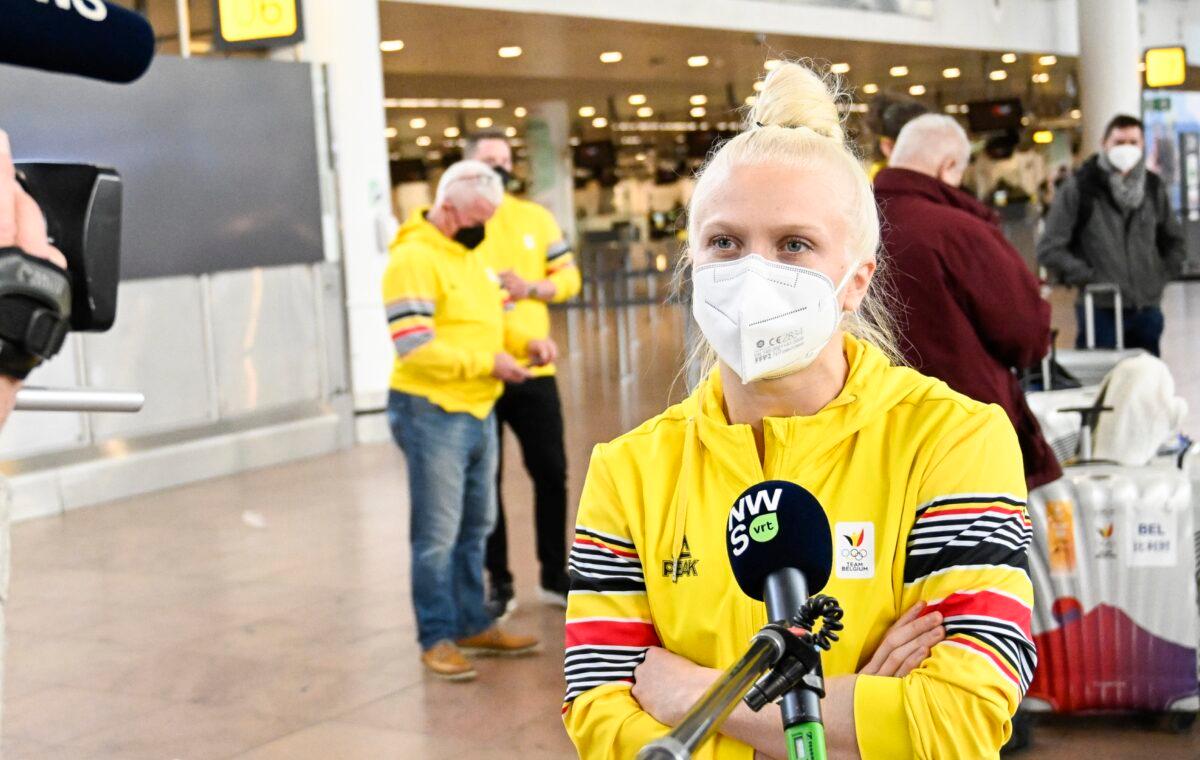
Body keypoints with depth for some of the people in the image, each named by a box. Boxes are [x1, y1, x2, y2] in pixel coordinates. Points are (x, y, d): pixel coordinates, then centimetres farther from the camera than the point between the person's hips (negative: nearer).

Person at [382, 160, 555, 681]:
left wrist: (524, 344, 2)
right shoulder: (414, 259, -16)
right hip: (431, 415, -9)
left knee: (475, 527, 15)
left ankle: (473, 625, 26)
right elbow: (416, 350, -23)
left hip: (477, 412, 9)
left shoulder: (469, 256, 13)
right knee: (437, 535, -1)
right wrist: (487, 362, -20)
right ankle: (436, 639, 9)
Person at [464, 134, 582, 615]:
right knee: (485, 480, 5)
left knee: (551, 472, 7)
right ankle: (498, 583, 17)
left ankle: (555, 576, 21)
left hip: (534, 369, 3)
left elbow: (568, 277, 7)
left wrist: (530, 288, -11)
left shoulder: (536, 218, 9)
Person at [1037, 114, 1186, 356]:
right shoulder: (1079, 188, -4)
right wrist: (1088, 278, -11)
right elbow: (1049, 249, -7)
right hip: (1101, 310, -5)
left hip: (1147, 310, 5)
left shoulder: (1153, 187, 10)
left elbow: (1175, 242, 24)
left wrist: (1162, 276, 9)